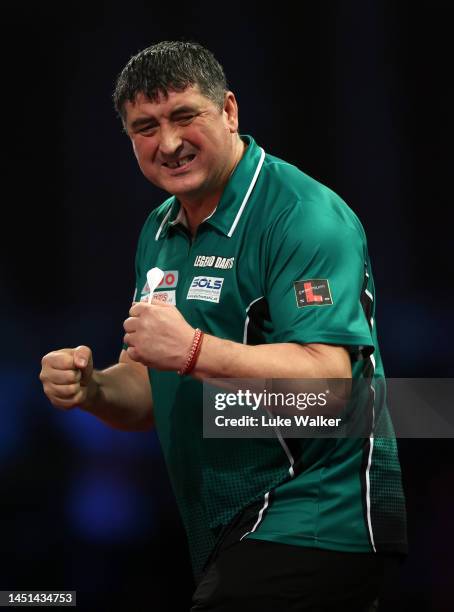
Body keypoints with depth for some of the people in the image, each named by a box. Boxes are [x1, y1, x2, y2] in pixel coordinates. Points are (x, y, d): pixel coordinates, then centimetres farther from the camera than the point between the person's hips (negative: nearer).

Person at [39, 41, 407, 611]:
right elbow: (149, 395, 20)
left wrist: (193, 351, -34)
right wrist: (92, 388, -3)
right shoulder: (160, 231, 14)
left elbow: (327, 379, -25)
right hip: (226, 538, 8)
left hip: (316, 522, -8)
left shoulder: (305, 217, -14)